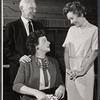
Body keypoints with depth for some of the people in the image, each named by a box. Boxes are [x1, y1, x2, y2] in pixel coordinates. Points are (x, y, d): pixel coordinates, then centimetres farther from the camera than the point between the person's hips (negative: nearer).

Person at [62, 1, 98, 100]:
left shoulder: (94, 30, -4)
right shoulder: (71, 29, 11)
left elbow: (94, 53, -7)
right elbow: (66, 50, 8)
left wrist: (82, 71, -13)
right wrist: (68, 68, -5)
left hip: (86, 69, -4)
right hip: (71, 70, 4)